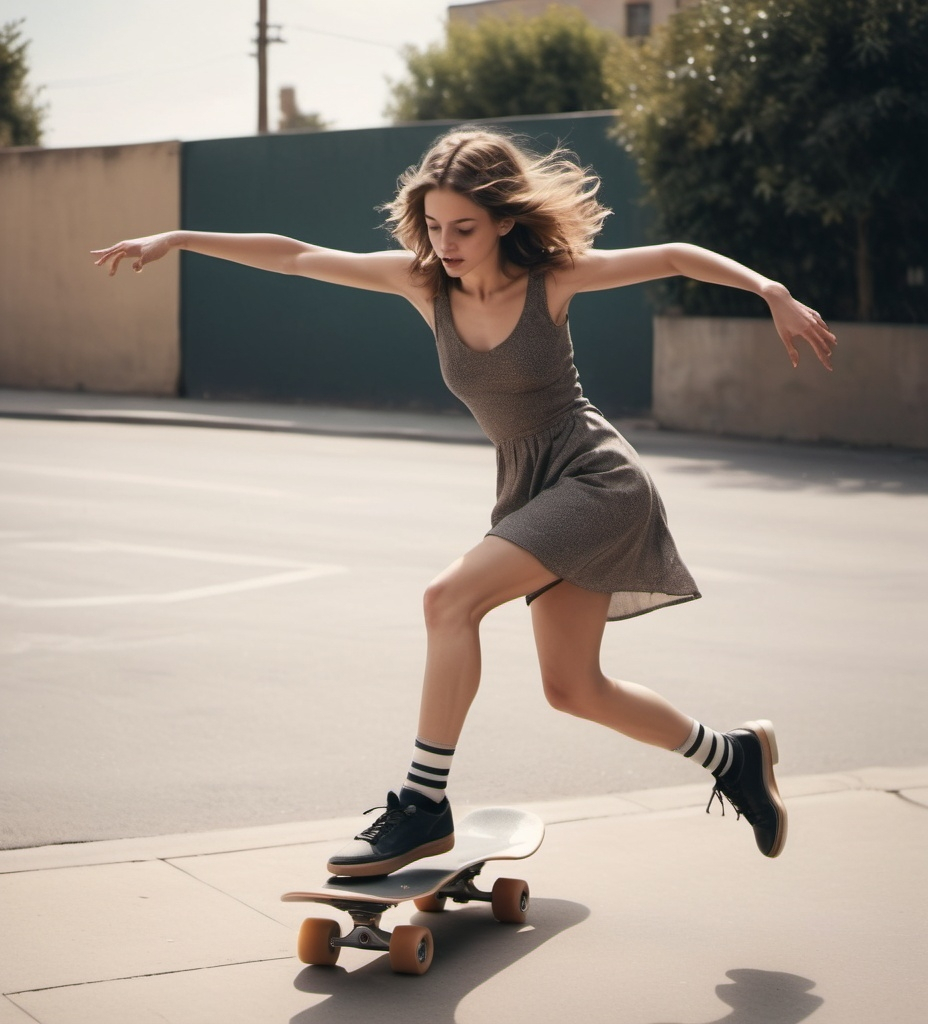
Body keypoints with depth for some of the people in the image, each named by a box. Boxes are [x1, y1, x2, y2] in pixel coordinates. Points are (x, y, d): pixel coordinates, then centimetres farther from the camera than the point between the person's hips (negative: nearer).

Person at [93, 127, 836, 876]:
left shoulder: (552, 276, -13)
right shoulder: (422, 280, -3)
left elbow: (674, 258, -5)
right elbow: (296, 257, -3)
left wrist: (774, 293, -12)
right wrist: (177, 240, -5)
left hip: (596, 477, -7)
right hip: (531, 490, 7)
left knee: (451, 597, -24)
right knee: (573, 689, 13)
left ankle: (424, 805, -17)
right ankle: (733, 756, 33)